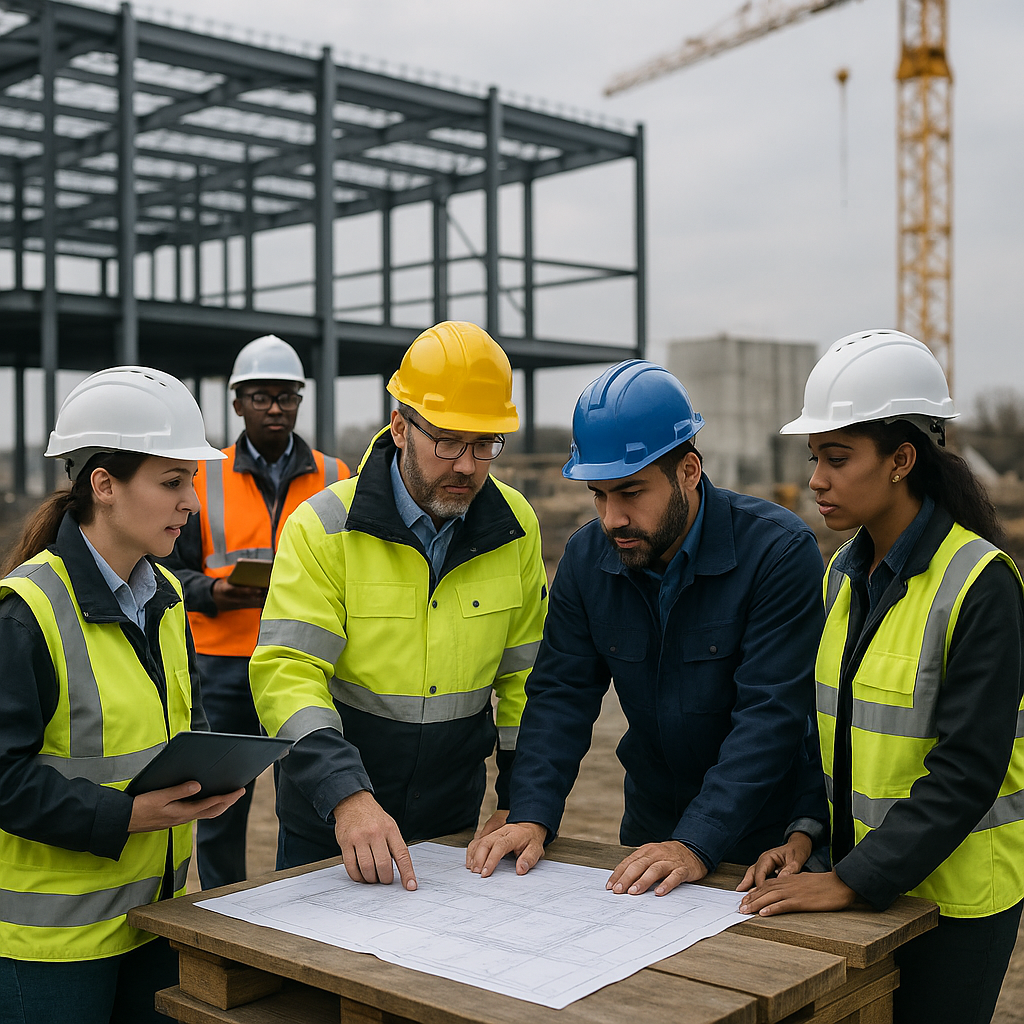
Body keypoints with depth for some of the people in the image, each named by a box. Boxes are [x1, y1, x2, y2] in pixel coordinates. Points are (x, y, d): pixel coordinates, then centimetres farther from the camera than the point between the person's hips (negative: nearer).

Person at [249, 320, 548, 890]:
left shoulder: (516, 527, -4)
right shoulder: (322, 528, -15)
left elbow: (525, 673, 5)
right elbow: (287, 674, -23)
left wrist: (522, 799, 1)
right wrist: (348, 796, -36)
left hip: (455, 823, 3)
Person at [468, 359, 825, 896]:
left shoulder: (780, 550, -18)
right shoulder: (586, 556, -2)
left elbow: (769, 715, -23)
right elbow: (561, 693, -2)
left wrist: (696, 845, -31)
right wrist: (532, 816, -16)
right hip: (650, 829, 4)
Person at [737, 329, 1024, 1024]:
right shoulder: (845, 573, 4)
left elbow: (967, 770, -21)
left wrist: (851, 882, -22)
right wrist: (808, 835, -2)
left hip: (954, 894, -6)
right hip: (860, 873, 7)